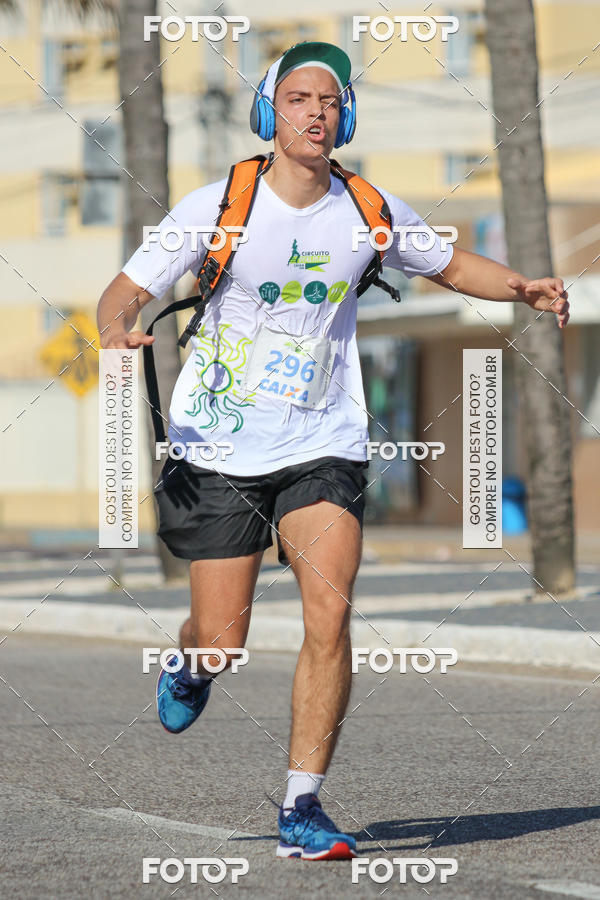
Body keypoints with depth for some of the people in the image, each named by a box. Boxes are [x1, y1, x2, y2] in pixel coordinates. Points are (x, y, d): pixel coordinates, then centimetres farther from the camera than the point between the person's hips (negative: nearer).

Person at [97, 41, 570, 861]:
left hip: (324, 447, 1)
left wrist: (522, 289, 0)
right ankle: (189, 666, 42)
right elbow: (128, 289, -5)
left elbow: (449, 264, 19)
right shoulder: (218, 207, -7)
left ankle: (302, 810, -9)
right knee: (223, 640, 1)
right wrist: (119, 331, -29)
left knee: (330, 612, -19)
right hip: (221, 452, -1)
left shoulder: (370, 213, 0)